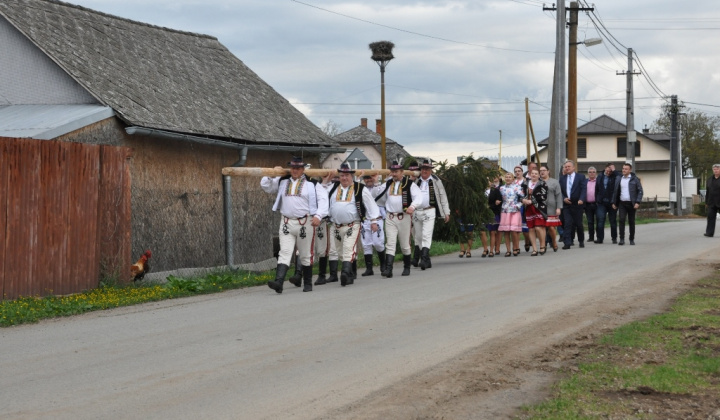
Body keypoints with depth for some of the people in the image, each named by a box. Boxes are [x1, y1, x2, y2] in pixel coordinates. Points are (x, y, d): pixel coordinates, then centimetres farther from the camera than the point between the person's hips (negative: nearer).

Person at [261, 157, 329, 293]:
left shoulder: (311, 183, 1)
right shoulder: (282, 181, 12)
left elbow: (323, 199, -5)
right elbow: (265, 186, 18)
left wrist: (318, 216, -17)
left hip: (305, 223, -2)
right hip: (286, 223, 2)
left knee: (306, 255, 8)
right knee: (284, 253, -9)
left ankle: (307, 284, 21)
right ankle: (278, 282, -22)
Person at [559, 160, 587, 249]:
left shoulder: (581, 177, 1)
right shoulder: (562, 178, 11)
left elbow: (584, 189, -8)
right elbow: (560, 191, 8)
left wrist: (581, 199, -23)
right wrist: (563, 198, -11)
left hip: (577, 204, -2)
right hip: (566, 205, 2)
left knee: (579, 224, 6)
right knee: (567, 224, -7)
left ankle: (581, 241, 26)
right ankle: (567, 243, -9)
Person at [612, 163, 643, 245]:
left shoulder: (635, 179, 0)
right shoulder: (619, 179, 9)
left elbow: (640, 191, -2)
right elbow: (616, 191, 15)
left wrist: (637, 202, -11)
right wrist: (614, 202, 10)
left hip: (631, 204, -2)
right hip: (622, 203, 2)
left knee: (631, 222, 4)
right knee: (621, 220, -14)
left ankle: (632, 239, 16)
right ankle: (622, 239, -15)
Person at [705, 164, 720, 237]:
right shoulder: (710, 180, 12)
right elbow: (708, 192, 15)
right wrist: (706, 202, 12)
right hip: (712, 203, 4)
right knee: (710, 217, -5)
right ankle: (709, 233, -8)